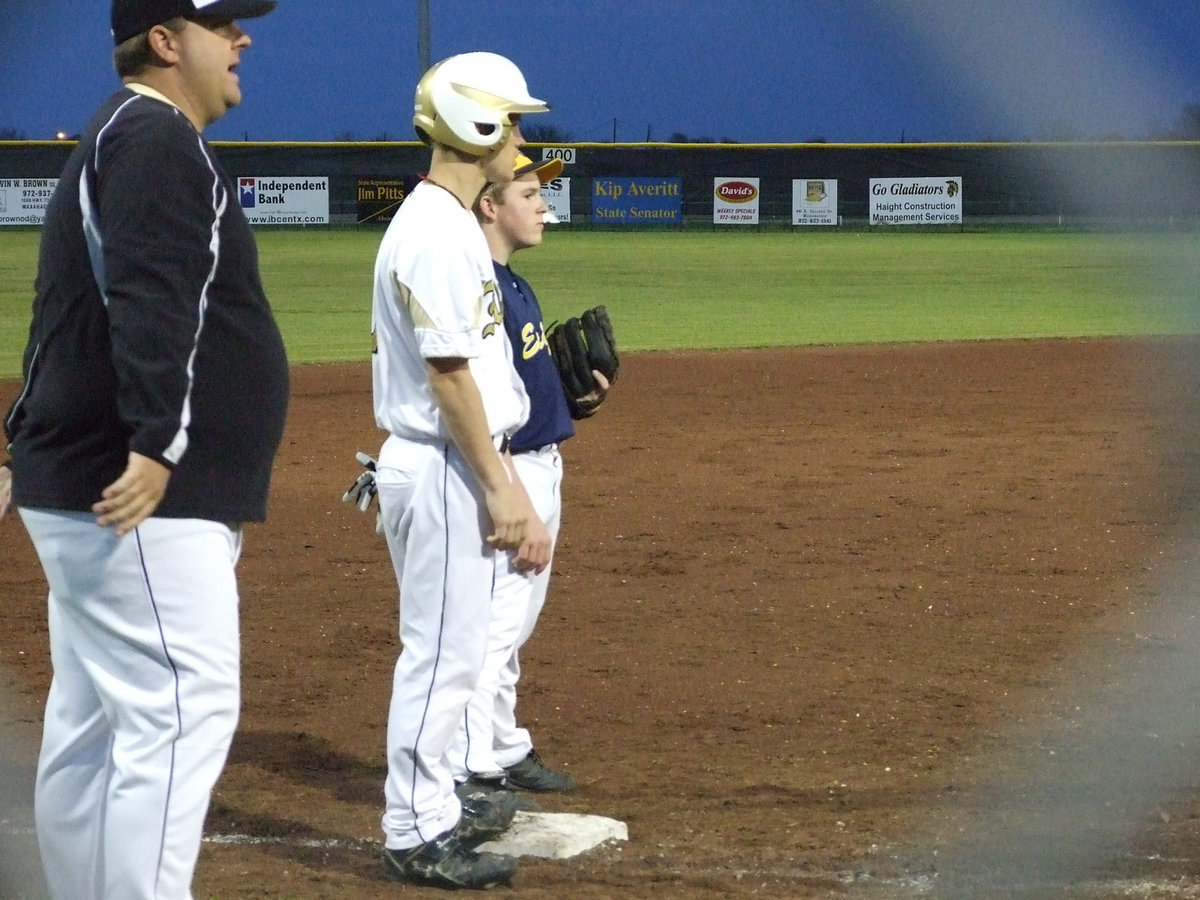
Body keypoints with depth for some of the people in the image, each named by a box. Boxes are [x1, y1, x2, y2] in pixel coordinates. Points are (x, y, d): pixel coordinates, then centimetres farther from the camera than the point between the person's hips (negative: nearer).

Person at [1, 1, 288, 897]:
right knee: (180, 715, -14)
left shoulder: (120, 139, 21)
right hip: (141, 501, -11)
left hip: (94, 493, 11)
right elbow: (150, 303, -26)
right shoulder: (156, 140, -12)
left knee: (90, 723, 13)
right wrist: (158, 446, -35)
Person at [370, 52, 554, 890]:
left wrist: (505, 481, 18)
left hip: (461, 463, 11)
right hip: (444, 467, -11)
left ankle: (434, 806, 27)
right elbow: (447, 376, -20)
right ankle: (417, 835, -1)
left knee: (448, 648, 17)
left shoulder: (450, 223, 15)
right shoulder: (438, 233, -17)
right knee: (442, 651, -6)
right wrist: (499, 488, -18)